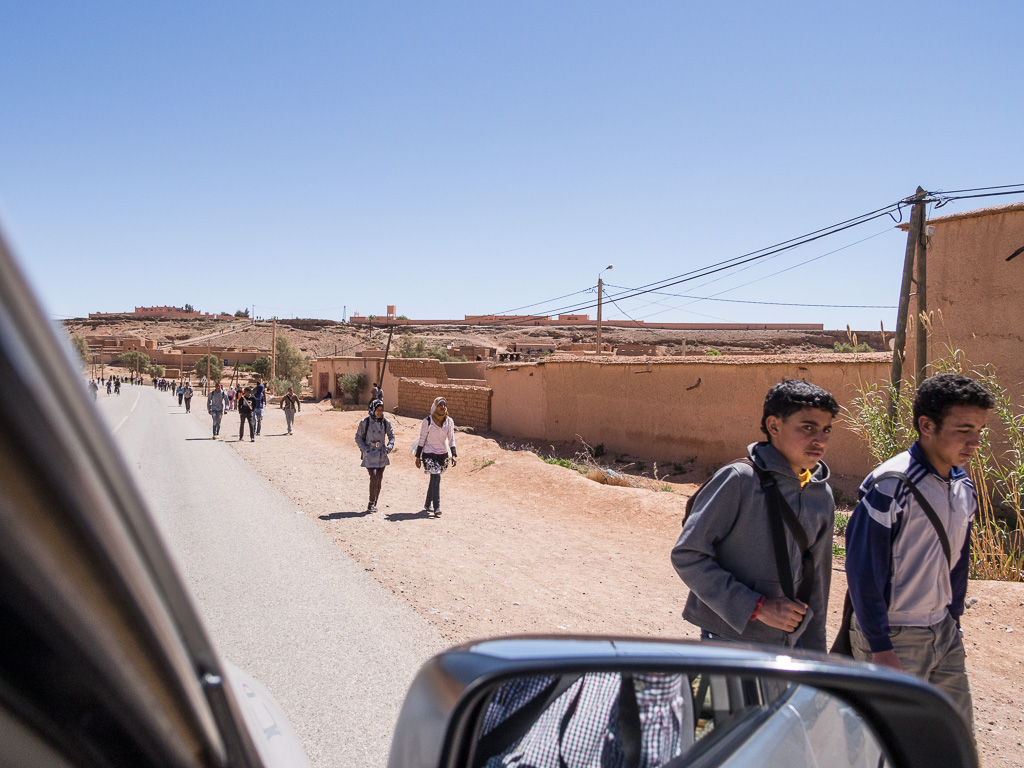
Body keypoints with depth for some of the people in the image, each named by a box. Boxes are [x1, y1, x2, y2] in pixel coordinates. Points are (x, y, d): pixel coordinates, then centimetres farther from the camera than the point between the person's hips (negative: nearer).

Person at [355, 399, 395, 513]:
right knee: (374, 477, -16)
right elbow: (358, 437, 3)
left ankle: (374, 504, 16)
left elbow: (391, 436, 16)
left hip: (381, 454, 4)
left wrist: (389, 448, 2)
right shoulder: (365, 422, -5)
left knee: (379, 479, 5)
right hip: (369, 454, -3)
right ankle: (371, 503, -3)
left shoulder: (386, 423, 3)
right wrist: (364, 449, -9)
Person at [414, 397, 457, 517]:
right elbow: (422, 439, -4)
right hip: (429, 454, -5)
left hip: (443, 454, 5)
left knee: (434, 479, 13)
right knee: (436, 477, -18)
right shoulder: (428, 421, -9)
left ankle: (427, 504, 29)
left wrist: (453, 455, -8)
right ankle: (436, 508, -16)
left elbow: (451, 439, 4)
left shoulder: (449, 421, 2)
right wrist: (418, 457, -3)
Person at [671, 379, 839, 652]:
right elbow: (687, 556, -17)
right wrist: (757, 607, -19)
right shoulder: (738, 480, -16)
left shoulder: (822, 497, 4)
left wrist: (815, 655, 16)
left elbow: (816, 580, 14)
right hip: (730, 641, -6)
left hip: (789, 644, 6)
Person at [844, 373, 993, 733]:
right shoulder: (890, 486, -21)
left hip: (943, 632, 7)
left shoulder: (964, 486, 4)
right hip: (894, 637, -7)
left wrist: (953, 620, 16)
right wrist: (880, 648, -17)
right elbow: (863, 570, -19)